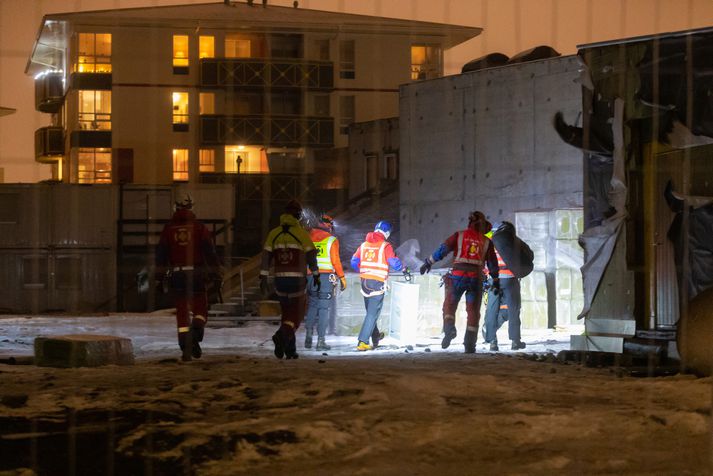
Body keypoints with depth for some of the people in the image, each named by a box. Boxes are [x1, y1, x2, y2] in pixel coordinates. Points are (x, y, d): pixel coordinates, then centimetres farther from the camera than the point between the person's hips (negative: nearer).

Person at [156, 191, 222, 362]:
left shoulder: (169, 228, 5)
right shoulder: (199, 227, -1)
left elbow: (161, 254, 7)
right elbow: (210, 251, -5)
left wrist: (160, 277, 14)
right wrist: (216, 274, -1)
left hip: (176, 274, 2)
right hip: (196, 273, -2)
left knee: (182, 312, 8)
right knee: (200, 309, 8)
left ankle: (185, 348, 1)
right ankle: (195, 335, -21)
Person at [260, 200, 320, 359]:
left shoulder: (274, 233, 5)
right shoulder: (301, 233, -5)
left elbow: (266, 255, 1)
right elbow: (310, 256, -6)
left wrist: (263, 278, 4)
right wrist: (316, 276, 4)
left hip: (280, 279, 4)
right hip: (297, 279, -4)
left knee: (287, 312, 16)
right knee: (297, 314, 1)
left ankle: (290, 350, 12)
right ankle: (282, 335, -27)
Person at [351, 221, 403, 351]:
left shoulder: (364, 245, 8)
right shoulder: (385, 246, -8)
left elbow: (354, 262, 10)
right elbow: (394, 263, -13)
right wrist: (403, 268, 7)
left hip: (364, 281, 6)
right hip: (377, 283, -6)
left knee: (370, 311, 21)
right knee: (373, 313, -4)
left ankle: (375, 337, 37)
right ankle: (363, 342, -12)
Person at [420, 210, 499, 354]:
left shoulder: (460, 235, 6)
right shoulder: (486, 241, 13)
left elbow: (442, 249, 0)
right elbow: (493, 263, 17)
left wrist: (428, 262, 8)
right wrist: (495, 280, 30)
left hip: (458, 274, -1)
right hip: (476, 277, 1)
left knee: (449, 304, 12)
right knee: (473, 311, 9)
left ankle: (449, 328, -14)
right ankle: (469, 344, 4)